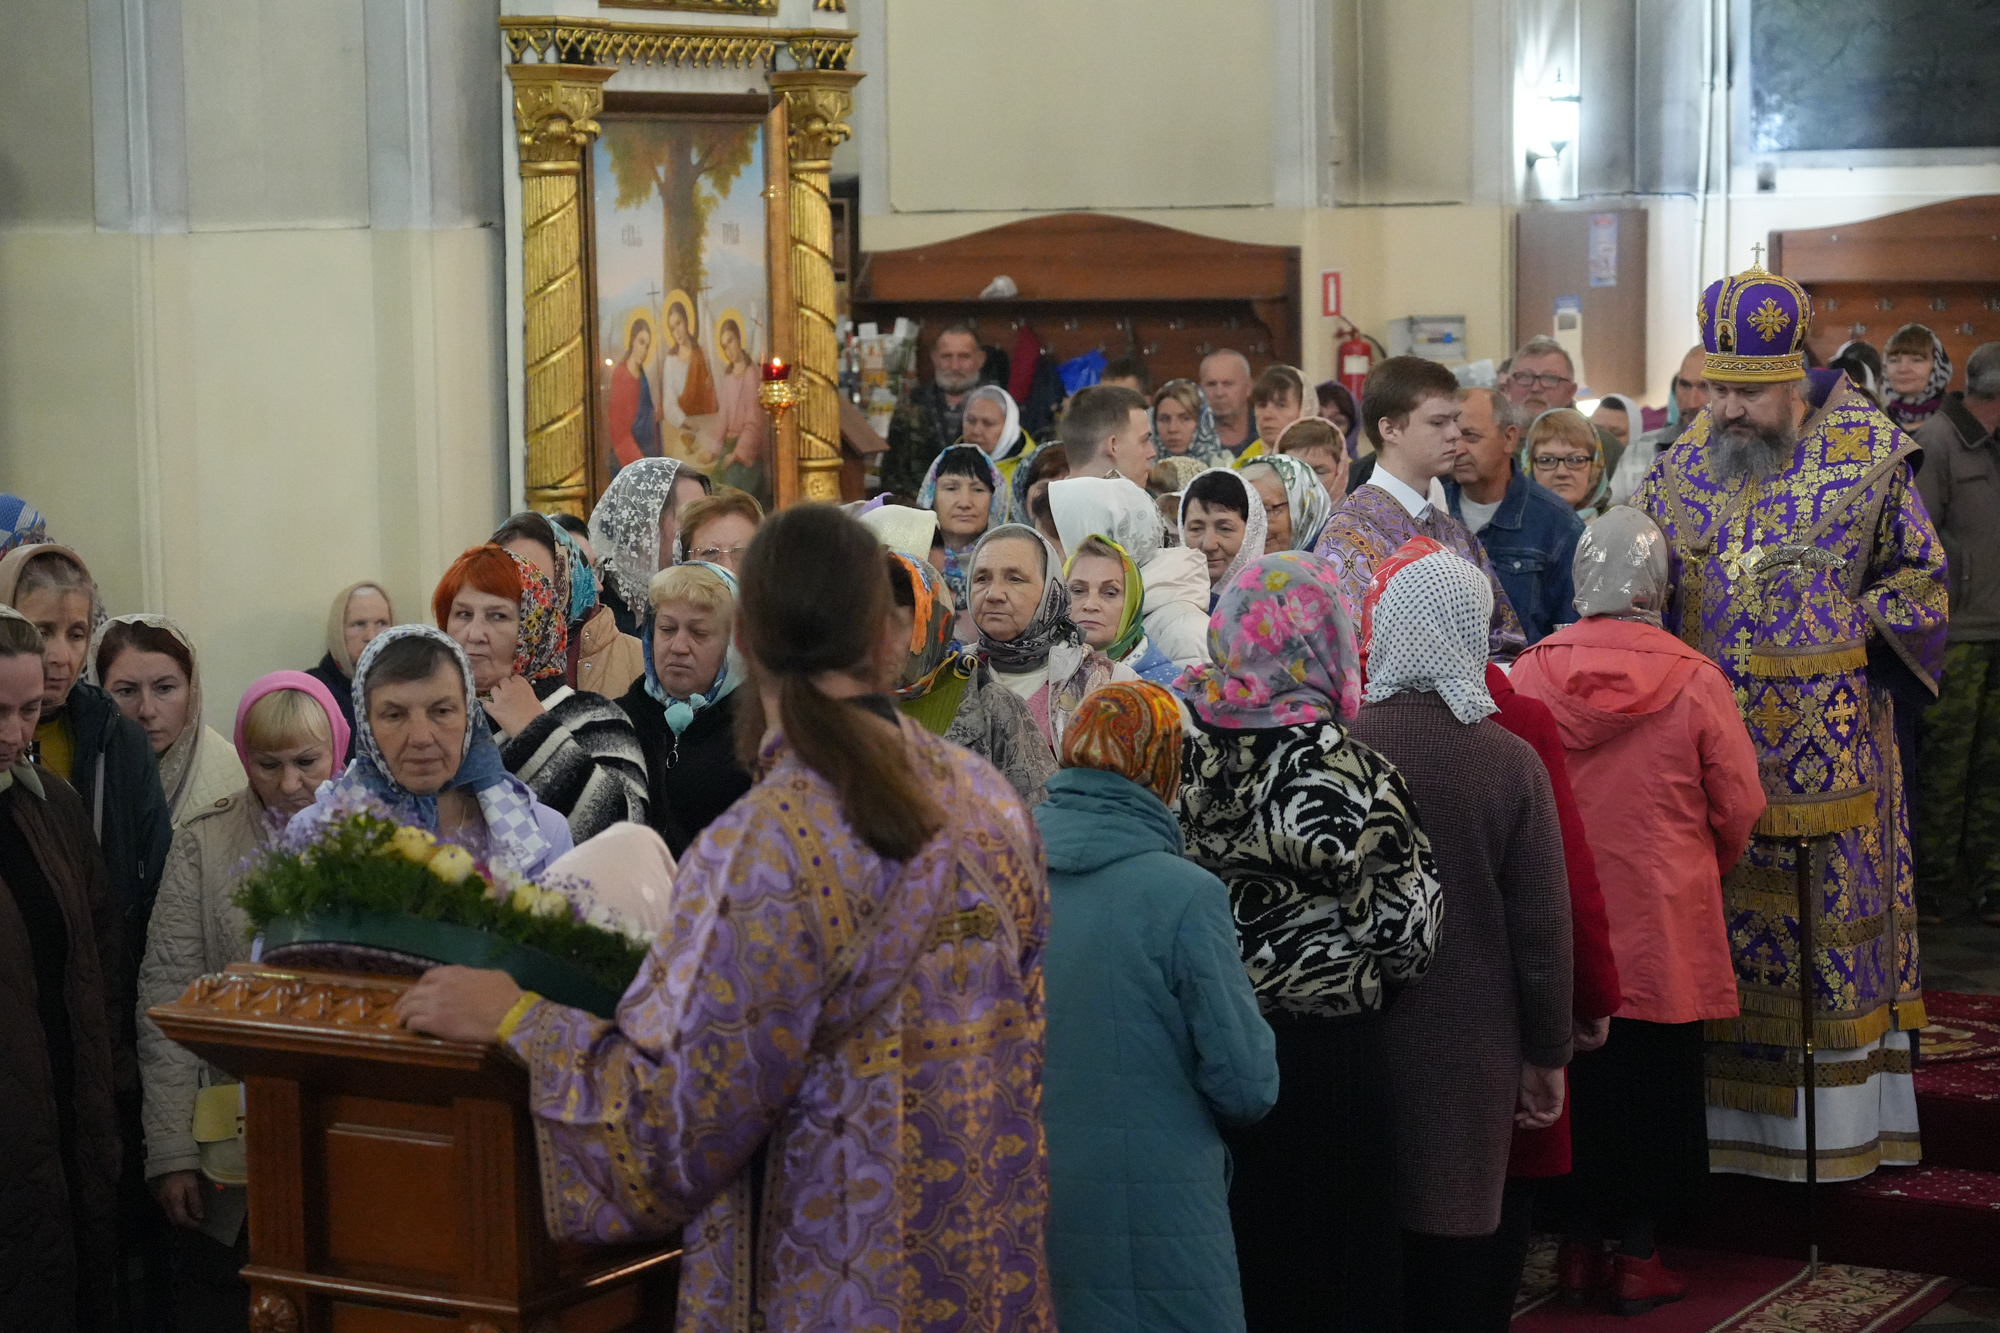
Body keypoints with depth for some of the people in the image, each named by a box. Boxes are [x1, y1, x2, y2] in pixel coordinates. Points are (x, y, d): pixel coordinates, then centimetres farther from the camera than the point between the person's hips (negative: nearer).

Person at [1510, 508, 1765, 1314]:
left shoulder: (1529, 675, -8)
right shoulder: (1694, 682, -13)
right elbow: (1738, 809, -5)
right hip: (1664, 926, -2)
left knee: (1574, 1078, 14)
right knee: (1654, 1087, 9)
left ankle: (1580, 1247, 20)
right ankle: (1638, 1259, 13)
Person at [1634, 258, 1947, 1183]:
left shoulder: (1866, 453, -3)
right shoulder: (1682, 465, 5)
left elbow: (1919, 578, 6)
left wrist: (1849, 627, -8)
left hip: (1829, 746, -2)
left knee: (1832, 924, 5)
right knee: (1721, 918, 6)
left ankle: (1839, 1122, 15)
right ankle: (1727, 1113, 15)